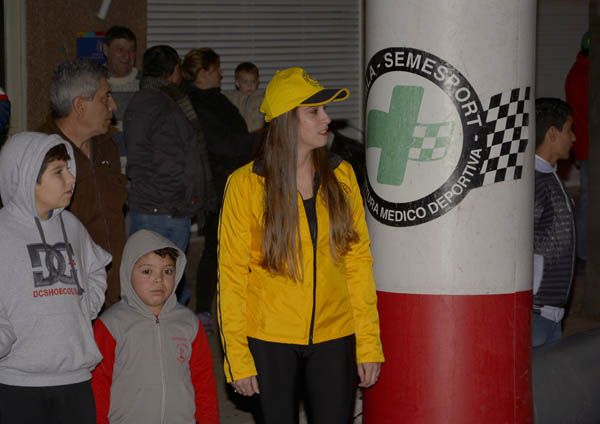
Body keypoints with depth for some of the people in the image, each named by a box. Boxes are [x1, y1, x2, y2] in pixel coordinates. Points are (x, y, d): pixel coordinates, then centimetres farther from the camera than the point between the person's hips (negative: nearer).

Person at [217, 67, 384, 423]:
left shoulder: (340, 175, 2)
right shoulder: (246, 184, -6)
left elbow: (359, 260, 3)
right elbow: (232, 272, -4)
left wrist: (369, 343, -1)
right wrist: (237, 356, -7)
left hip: (334, 338, 2)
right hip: (270, 340, -2)